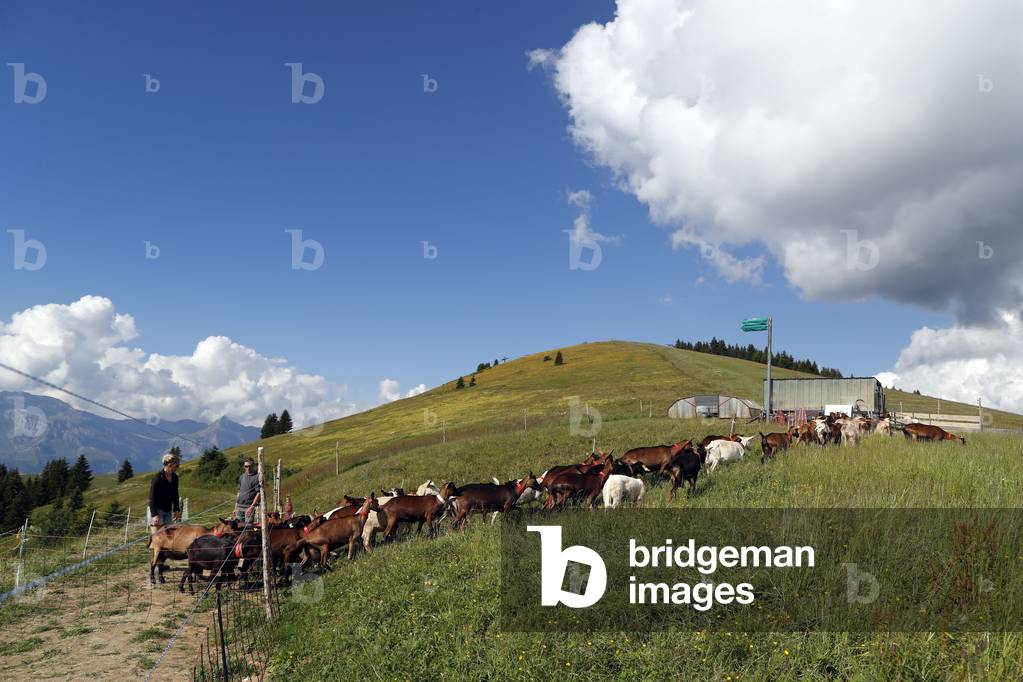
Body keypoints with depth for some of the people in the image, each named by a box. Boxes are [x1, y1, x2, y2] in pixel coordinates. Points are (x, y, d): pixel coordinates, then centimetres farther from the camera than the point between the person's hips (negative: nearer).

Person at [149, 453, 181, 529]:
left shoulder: (174, 477, 4)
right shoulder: (158, 477, -16)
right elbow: (152, 497, -18)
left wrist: (177, 510, 11)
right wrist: (154, 514, -24)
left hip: (168, 511, 7)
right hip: (157, 510, -7)